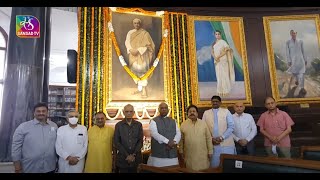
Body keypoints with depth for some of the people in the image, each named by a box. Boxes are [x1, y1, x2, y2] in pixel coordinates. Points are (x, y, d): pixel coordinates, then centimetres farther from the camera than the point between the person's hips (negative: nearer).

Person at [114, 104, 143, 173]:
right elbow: (116, 142, -3)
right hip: (123, 159, -1)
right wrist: (127, 155, -10)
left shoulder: (138, 125, 5)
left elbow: (140, 141, 1)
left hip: (136, 158, 1)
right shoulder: (118, 125, 2)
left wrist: (134, 155, -10)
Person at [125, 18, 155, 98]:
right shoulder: (130, 33, 10)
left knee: (142, 71, -12)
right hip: (133, 55, 5)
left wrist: (138, 50, -20)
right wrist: (131, 50, -14)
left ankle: (144, 90, -9)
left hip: (142, 55, -5)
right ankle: (139, 88, 20)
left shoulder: (145, 33, -5)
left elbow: (147, 45, -10)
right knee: (135, 71, 8)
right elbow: (127, 42, 5)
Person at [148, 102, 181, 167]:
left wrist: (173, 143, -13)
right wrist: (167, 142, -20)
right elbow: (155, 134, -12)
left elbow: (178, 134, 6)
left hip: (172, 154, 4)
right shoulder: (154, 121, 2)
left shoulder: (173, 121, 16)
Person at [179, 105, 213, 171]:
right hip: (189, 155, 0)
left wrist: (210, 151, 2)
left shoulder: (203, 123, 2)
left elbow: (208, 138, 3)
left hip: (202, 154, 1)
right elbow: (181, 139, 6)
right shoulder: (183, 124, 0)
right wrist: (181, 151, 7)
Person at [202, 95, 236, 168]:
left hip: (226, 143, -1)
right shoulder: (206, 113, 8)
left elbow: (231, 127, -2)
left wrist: (221, 137, -11)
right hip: (212, 144, 1)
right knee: (214, 165, 5)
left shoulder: (226, 111, 4)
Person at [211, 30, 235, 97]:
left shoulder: (223, 42, -3)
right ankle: (220, 91, 12)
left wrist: (219, 56, -17)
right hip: (217, 61, 5)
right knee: (219, 76, 6)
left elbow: (226, 50, -12)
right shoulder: (214, 43, 13)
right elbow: (212, 52, 8)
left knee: (224, 75, -5)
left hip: (223, 61, -5)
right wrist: (215, 57, -11)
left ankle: (225, 91, 1)